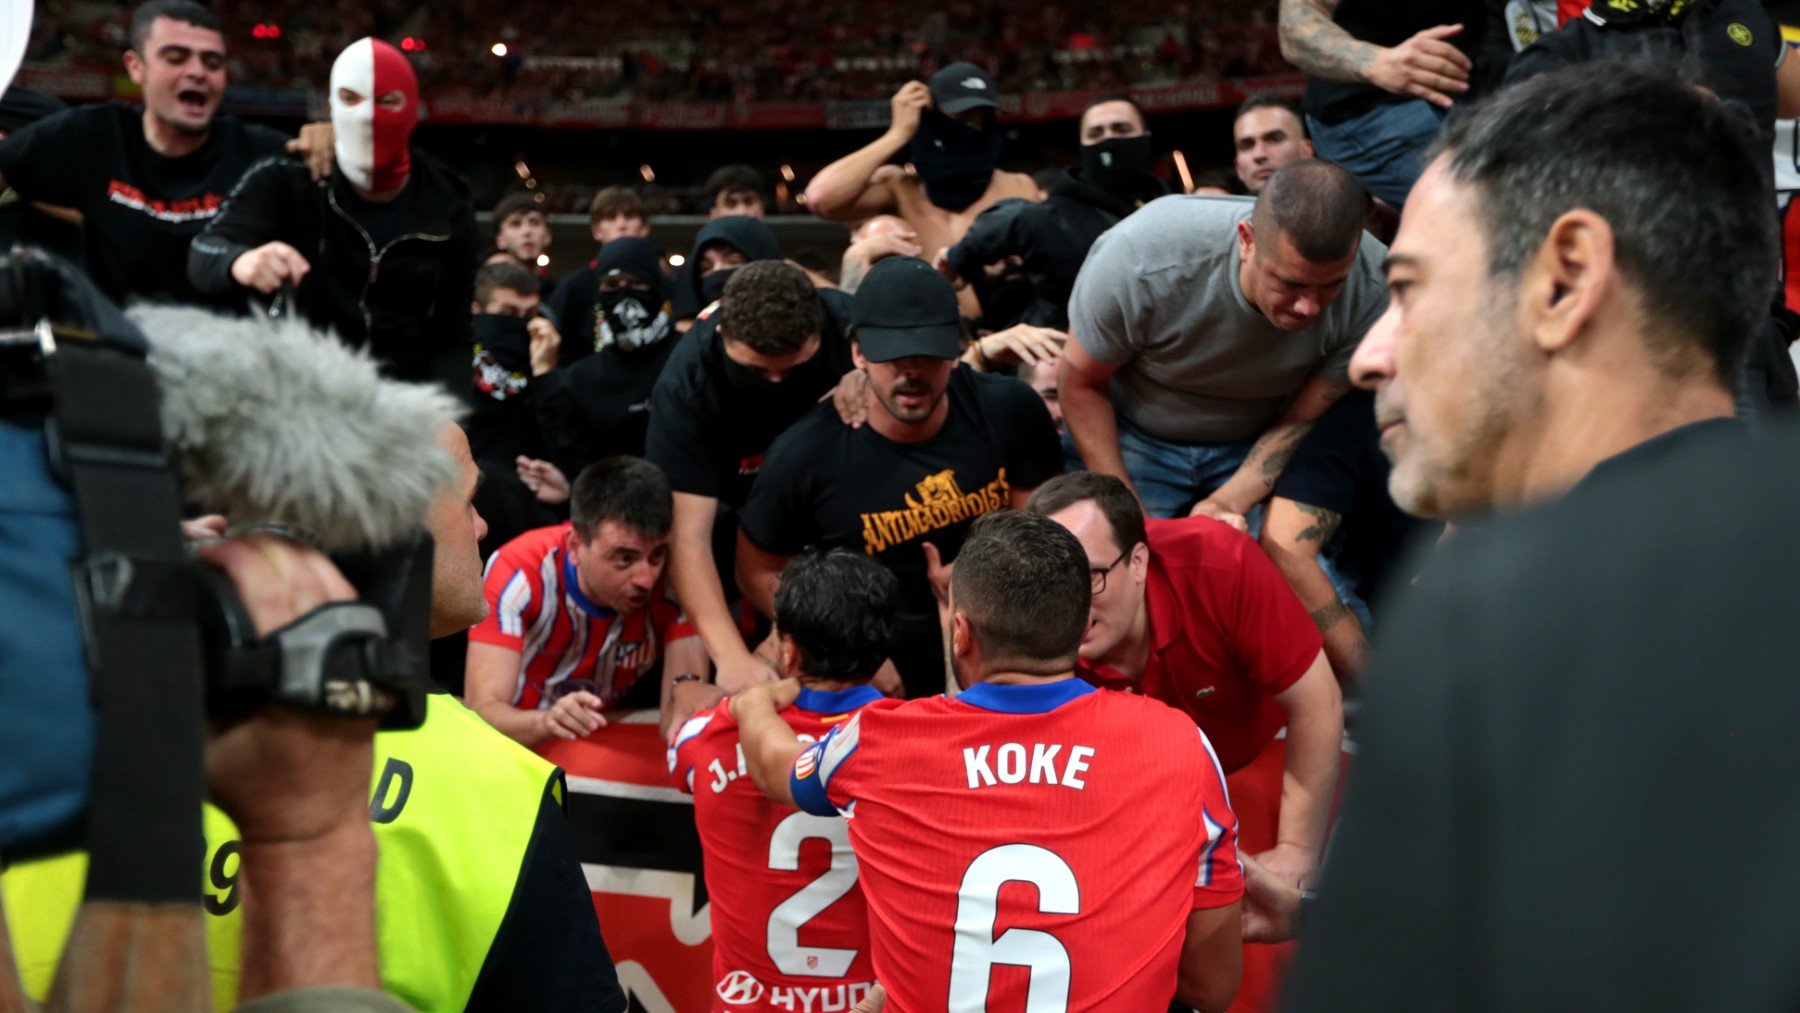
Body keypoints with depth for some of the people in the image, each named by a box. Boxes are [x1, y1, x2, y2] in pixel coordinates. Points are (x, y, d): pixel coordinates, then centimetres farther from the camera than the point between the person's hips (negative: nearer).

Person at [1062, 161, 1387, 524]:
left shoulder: (1370, 293, -27)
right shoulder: (1141, 261, -33)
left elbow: (1301, 422, -16)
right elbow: (1080, 383, -17)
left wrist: (1223, 505, -31)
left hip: (1257, 446, 2)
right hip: (1137, 438, -1)